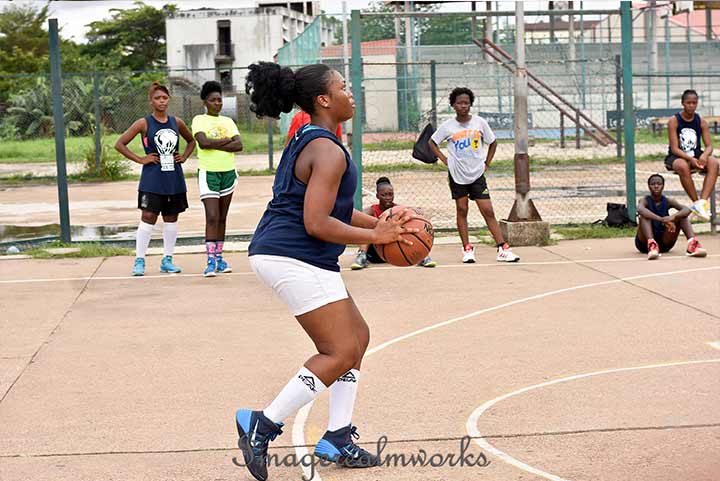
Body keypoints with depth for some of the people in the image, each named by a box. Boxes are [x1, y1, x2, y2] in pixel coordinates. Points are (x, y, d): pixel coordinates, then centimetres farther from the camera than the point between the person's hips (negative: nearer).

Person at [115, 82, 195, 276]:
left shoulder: (176, 122, 7)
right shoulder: (144, 123, -4)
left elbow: (191, 141, 25)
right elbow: (120, 144, -5)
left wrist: (184, 157, 8)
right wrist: (140, 159, -9)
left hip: (174, 179, 4)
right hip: (152, 179, -4)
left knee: (171, 219, 8)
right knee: (148, 218, -7)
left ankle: (167, 260, 16)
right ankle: (139, 260, -1)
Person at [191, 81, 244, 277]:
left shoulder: (228, 121, 12)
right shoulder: (199, 120, -1)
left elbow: (239, 145, -2)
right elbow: (203, 142, -18)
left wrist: (214, 145, -12)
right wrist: (227, 140, -9)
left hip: (228, 172, 5)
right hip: (208, 172, -5)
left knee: (222, 218, 10)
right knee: (212, 217, -13)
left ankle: (219, 257, 17)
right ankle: (211, 261, -14)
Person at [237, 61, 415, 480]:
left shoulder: (308, 141, 17)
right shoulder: (328, 152, -16)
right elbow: (317, 224, -23)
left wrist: (380, 224, 16)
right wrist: (375, 237, -15)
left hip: (287, 255, 11)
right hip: (296, 259, -11)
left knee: (357, 336, 15)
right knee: (341, 353, -8)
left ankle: (339, 437, 16)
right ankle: (263, 425, -8)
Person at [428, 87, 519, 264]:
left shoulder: (479, 122, -3)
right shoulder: (448, 126, -4)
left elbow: (493, 142, 11)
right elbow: (431, 142, 9)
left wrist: (487, 162, 4)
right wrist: (444, 159, 0)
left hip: (477, 174, 0)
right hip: (457, 175, 0)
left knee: (488, 211, -4)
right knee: (461, 211, 5)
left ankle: (503, 249, -7)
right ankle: (467, 249, 12)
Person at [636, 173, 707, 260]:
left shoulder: (668, 201, 3)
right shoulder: (645, 200, -5)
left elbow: (687, 210, -15)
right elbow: (640, 209, -32)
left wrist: (673, 217, -36)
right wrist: (662, 220, -44)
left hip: (664, 243, 3)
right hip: (644, 242, -3)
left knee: (681, 215, -12)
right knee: (644, 215, -27)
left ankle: (692, 243, -36)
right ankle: (651, 244, -51)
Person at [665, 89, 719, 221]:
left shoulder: (701, 122, 2)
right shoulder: (674, 121, -9)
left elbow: (709, 146, 0)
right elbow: (675, 148, -15)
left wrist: (704, 155, -25)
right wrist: (690, 159, -31)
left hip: (696, 156, 4)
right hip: (677, 157, -4)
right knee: (683, 166, -40)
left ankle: (703, 201, -38)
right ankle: (696, 202, -29)